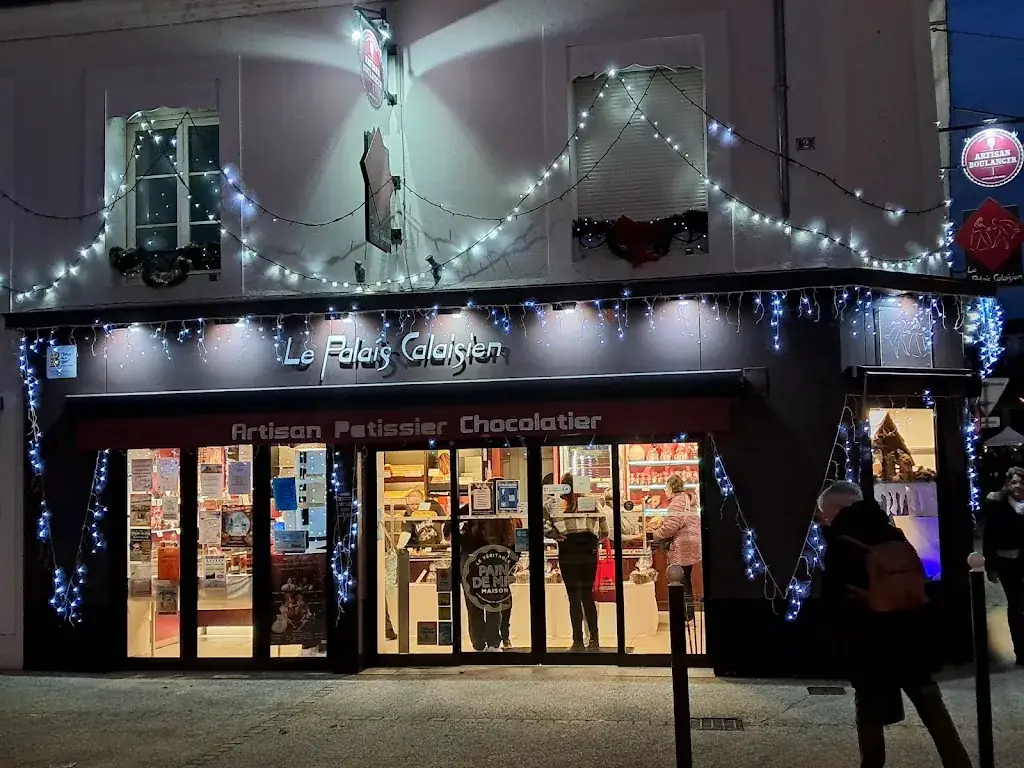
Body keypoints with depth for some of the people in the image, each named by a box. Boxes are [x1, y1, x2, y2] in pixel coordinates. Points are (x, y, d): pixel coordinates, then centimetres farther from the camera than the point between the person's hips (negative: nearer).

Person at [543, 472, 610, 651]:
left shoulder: (554, 502, -3)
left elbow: (543, 522, -11)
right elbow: (604, 527, 3)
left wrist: (554, 534, -2)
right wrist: (596, 540, 13)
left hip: (568, 551, -3)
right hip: (588, 551, 3)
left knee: (573, 596, 4)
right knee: (588, 595, 13)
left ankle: (578, 641, 5)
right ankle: (594, 640, 14)